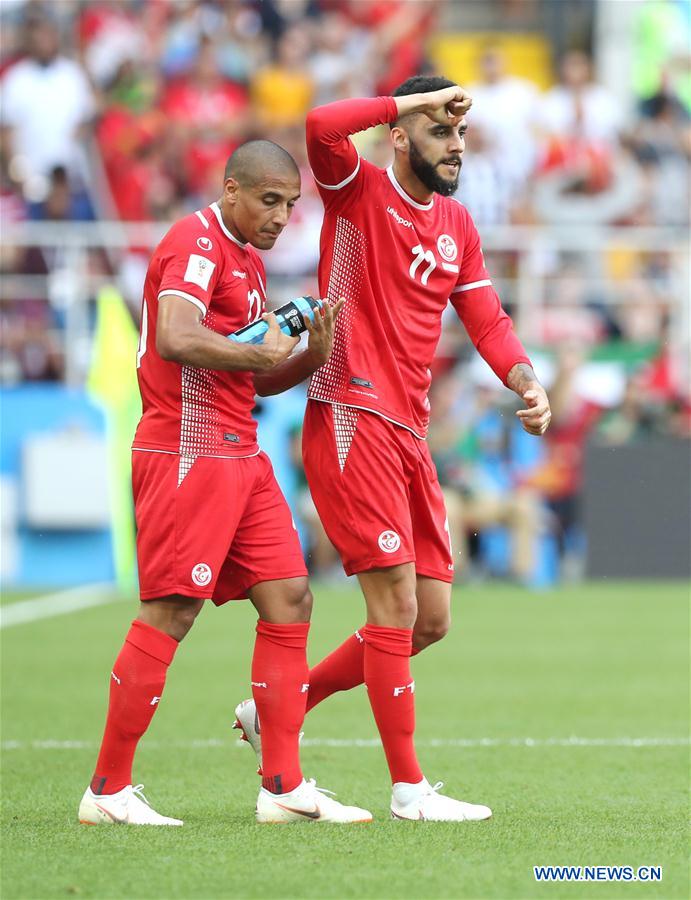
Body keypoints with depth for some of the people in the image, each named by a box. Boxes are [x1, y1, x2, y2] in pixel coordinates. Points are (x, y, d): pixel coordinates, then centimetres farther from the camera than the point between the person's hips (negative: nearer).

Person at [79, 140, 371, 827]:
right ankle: (107, 790, -2)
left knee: (289, 601, 4)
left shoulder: (246, 259, 21)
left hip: (240, 459, 10)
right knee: (169, 614, -9)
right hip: (187, 454, -10)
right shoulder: (197, 244, -10)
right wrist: (257, 353, -14)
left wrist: (312, 355, 6)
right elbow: (175, 339, -27)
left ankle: (283, 787, 6)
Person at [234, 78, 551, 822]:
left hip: (409, 431, 8)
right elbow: (321, 126, -23)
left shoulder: (457, 226, 16)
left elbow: (486, 320, 13)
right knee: (396, 603, -10)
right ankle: (409, 788, -5)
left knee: (429, 620, 8)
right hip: (350, 418, -8)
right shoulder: (358, 190, -3)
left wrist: (526, 382, -5)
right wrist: (410, 100, -16)